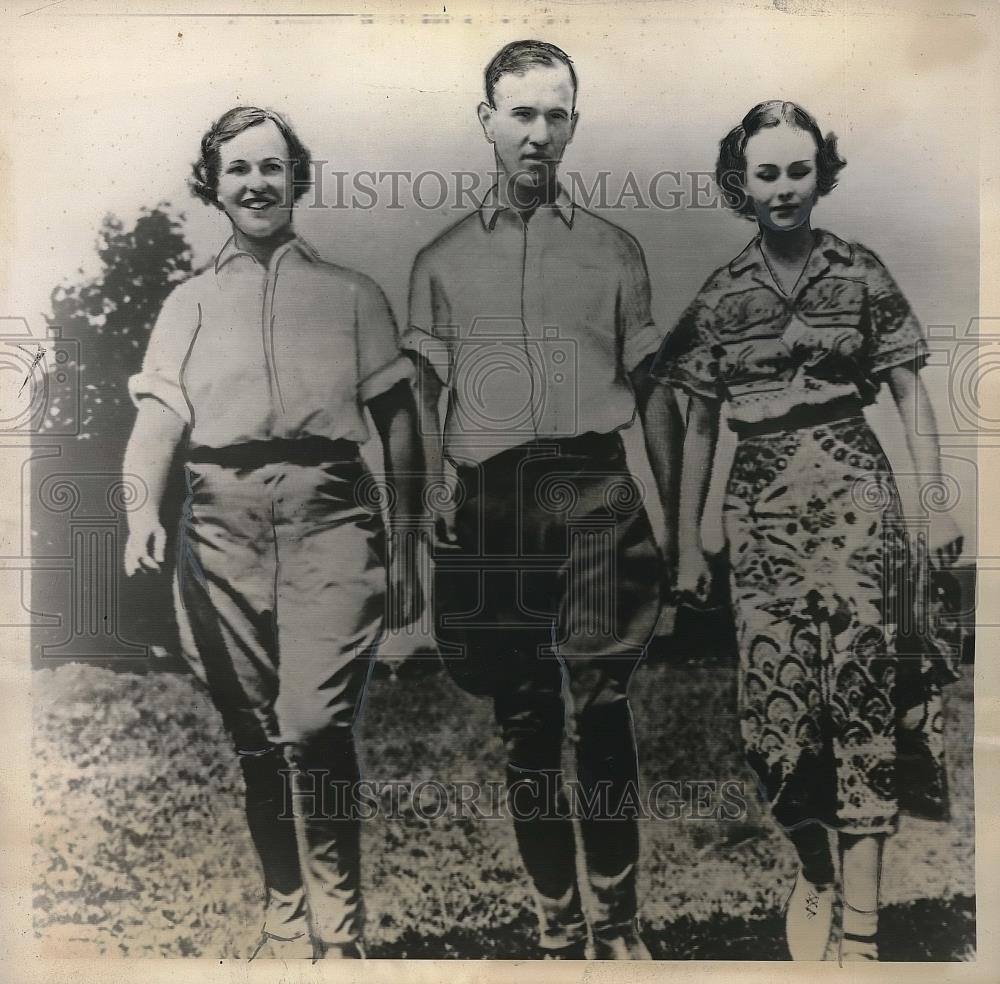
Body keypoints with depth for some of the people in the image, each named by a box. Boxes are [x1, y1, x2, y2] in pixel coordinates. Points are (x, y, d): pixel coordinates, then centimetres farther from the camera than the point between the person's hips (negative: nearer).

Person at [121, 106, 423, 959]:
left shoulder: (351, 294, 12)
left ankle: (339, 922, 6)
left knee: (315, 723, -16)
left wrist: (408, 551, 4)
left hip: (328, 517, -2)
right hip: (222, 527, 3)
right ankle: (285, 915, 27)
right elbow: (160, 414, 5)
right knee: (255, 737, 8)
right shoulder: (189, 303, 17)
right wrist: (144, 507, -15)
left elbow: (398, 420, 9)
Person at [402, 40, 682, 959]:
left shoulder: (615, 248, 13)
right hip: (493, 504, 1)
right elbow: (424, 394, 10)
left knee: (602, 712, -8)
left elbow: (652, 387, 11)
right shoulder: (442, 259, 14)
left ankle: (615, 920, 8)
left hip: (596, 493, -1)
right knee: (524, 720, 6)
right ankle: (556, 924, 20)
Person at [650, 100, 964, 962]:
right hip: (760, 508, 1)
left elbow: (911, 395, 5)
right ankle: (811, 871, 25)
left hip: (853, 495, -1)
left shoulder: (860, 273, 5)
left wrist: (937, 503, -4)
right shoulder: (717, 294, 7)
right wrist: (688, 543, 8)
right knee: (775, 699, -1)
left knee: (862, 688, -5)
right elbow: (701, 424, 9)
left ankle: (861, 920, 5)